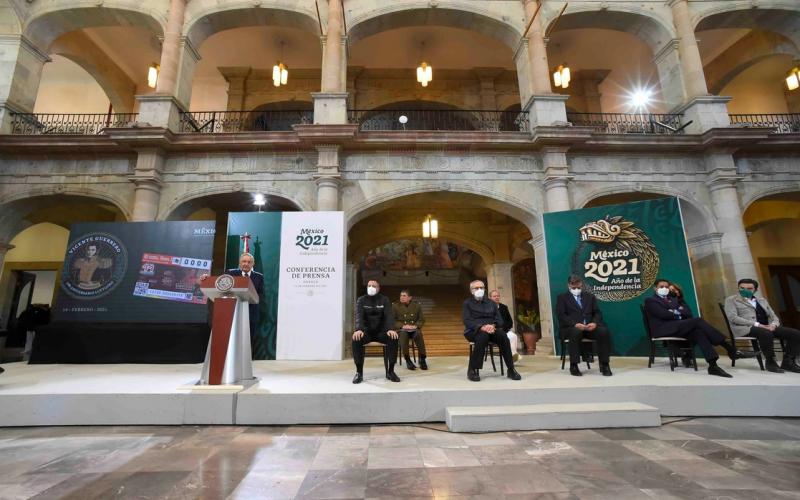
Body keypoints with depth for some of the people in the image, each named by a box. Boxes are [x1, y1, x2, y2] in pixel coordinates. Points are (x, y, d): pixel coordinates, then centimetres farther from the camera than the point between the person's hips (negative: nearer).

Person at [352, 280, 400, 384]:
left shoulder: (384, 299, 3)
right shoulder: (361, 300, 2)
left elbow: (389, 315, -11)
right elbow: (359, 316, -14)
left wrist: (391, 329, -32)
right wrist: (358, 329, -36)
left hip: (381, 331, 1)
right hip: (366, 331, 0)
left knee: (393, 338, -30)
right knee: (356, 339, -33)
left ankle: (390, 371, -16)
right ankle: (359, 372, -21)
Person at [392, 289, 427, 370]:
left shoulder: (417, 305, 7)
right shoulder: (395, 306, 2)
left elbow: (422, 319, 7)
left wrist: (415, 326, -13)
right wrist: (402, 326, -17)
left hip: (414, 329, 1)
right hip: (401, 329, -1)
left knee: (418, 334, -33)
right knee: (403, 334, -36)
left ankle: (422, 359, -21)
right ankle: (407, 360, -25)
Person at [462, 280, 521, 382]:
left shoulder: (491, 303, 19)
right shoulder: (467, 303, 8)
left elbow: (499, 320, 9)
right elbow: (467, 321, -7)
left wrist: (493, 325, -16)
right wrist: (481, 327, -24)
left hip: (491, 329, 3)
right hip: (473, 331, -3)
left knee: (502, 335, -29)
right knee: (483, 336, -37)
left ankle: (511, 369, -22)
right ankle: (472, 370, -29)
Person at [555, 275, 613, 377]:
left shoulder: (590, 296, 21)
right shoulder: (562, 297, 9)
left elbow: (597, 313, 11)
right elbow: (561, 315, -4)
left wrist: (594, 323, -11)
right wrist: (575, 324, -21)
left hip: (589, 327, 4)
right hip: (570, 328, -3)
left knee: (604, 331, -27)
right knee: (576, 332, -37)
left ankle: (604, 365, -15)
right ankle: (573, 366, -25)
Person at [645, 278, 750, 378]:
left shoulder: (672, 300, 30)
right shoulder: (650, 300, 4)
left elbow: (688, 312, 16)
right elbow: (664, 314, -12)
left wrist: (677, 312, -5)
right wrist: (679, 314, 4)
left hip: (677, 327, 8)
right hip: (664, 329, -8)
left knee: (698, 332, -27)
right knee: (698, 321, -26)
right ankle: (731, 349, -26)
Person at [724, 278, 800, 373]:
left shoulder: (762, 300, 25)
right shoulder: (731, 300, 4)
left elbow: (773, 316, 20)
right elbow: (732, 317, -10)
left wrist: (773, 325, -5)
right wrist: (757, 324, -17)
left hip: (767, 327, 7)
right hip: (746, 328, -7)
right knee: (766, 334, -37)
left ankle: (788, 362, -6)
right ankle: (770, 362, -20)